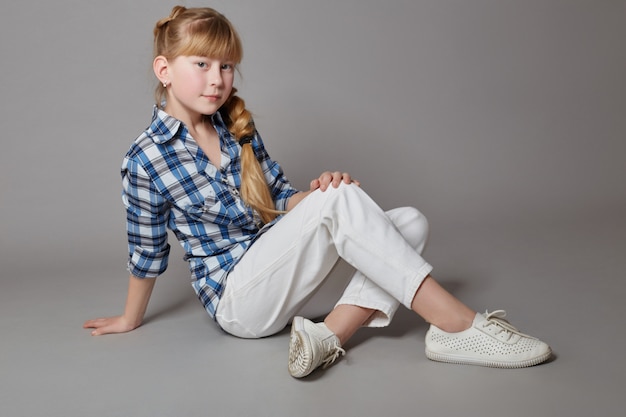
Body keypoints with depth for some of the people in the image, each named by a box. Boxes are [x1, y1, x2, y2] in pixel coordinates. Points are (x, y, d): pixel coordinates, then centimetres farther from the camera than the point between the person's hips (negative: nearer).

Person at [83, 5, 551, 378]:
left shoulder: (237, 124, 7)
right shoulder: (147, 160, -11)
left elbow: (281, 198, 11)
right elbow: (147, 254, 0)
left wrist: (317, 193, -12)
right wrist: (131, 320, 12)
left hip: (283, 276, 7)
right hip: (238, 298, -7)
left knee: (410, 222, -8)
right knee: (341, 201, -28)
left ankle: (331, 334, -27)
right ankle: (461, 325, -29)